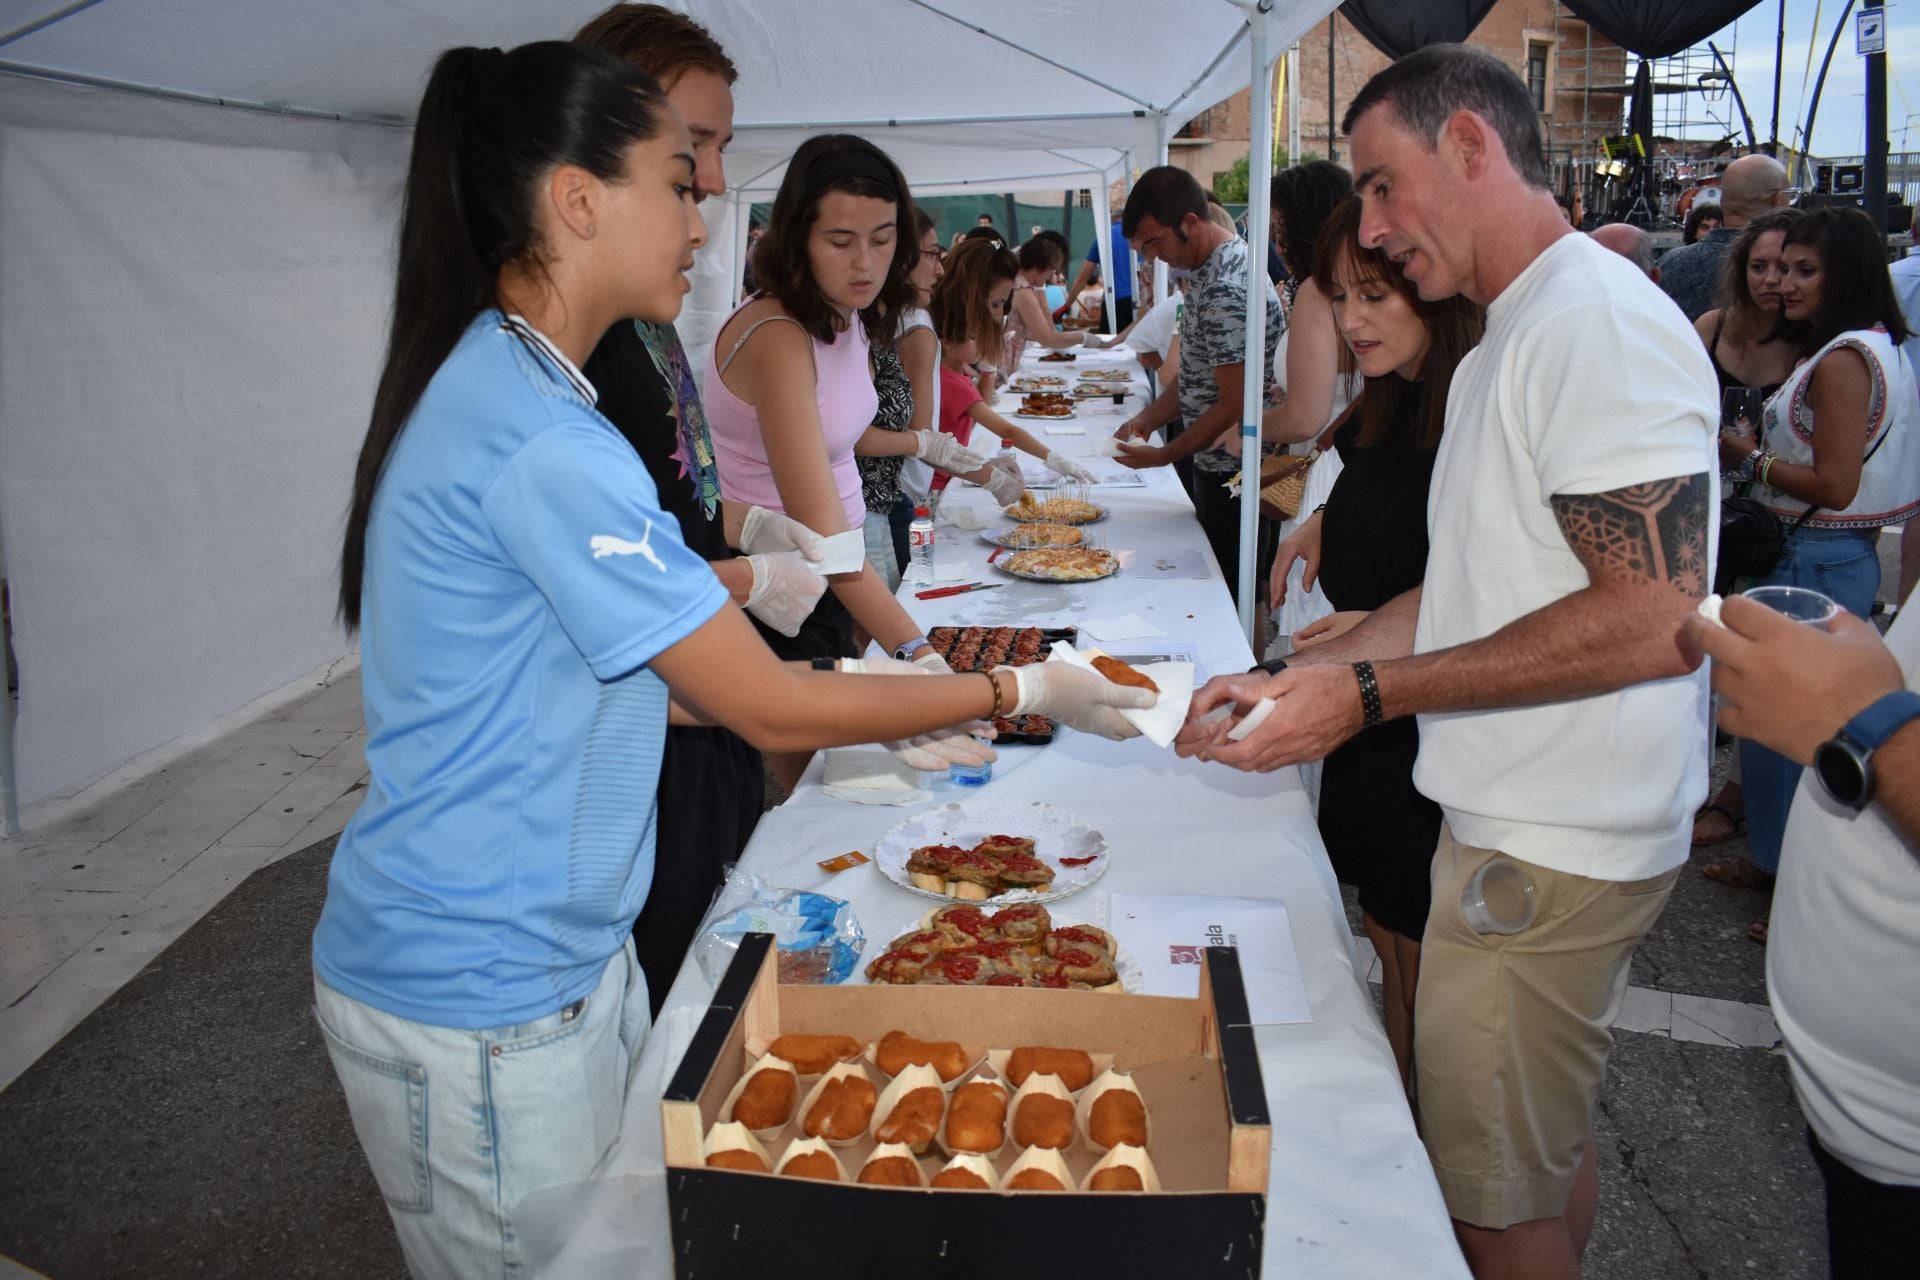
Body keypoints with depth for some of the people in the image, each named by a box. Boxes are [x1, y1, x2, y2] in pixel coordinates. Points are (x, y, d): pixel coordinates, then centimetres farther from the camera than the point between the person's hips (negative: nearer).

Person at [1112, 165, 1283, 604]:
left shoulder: (1227, 289, -23)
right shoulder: (1208, 268, 9)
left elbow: (1234, 405, -22)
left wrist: (1166, 455, -13)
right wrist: (1147, 419, 4)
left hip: (1233, 473, -10)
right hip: (1215, 465, 10)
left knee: (1233, 591, 0)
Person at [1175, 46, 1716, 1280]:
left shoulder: (1601, 321, -17)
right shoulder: (1509, 340, 16)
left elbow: (1653, 619, -24)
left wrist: (1368, 694, -22)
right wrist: (1294, 680, 6)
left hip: (1553, 851, -9)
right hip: (1518, 819, 9)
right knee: (1549, 1147, 23)